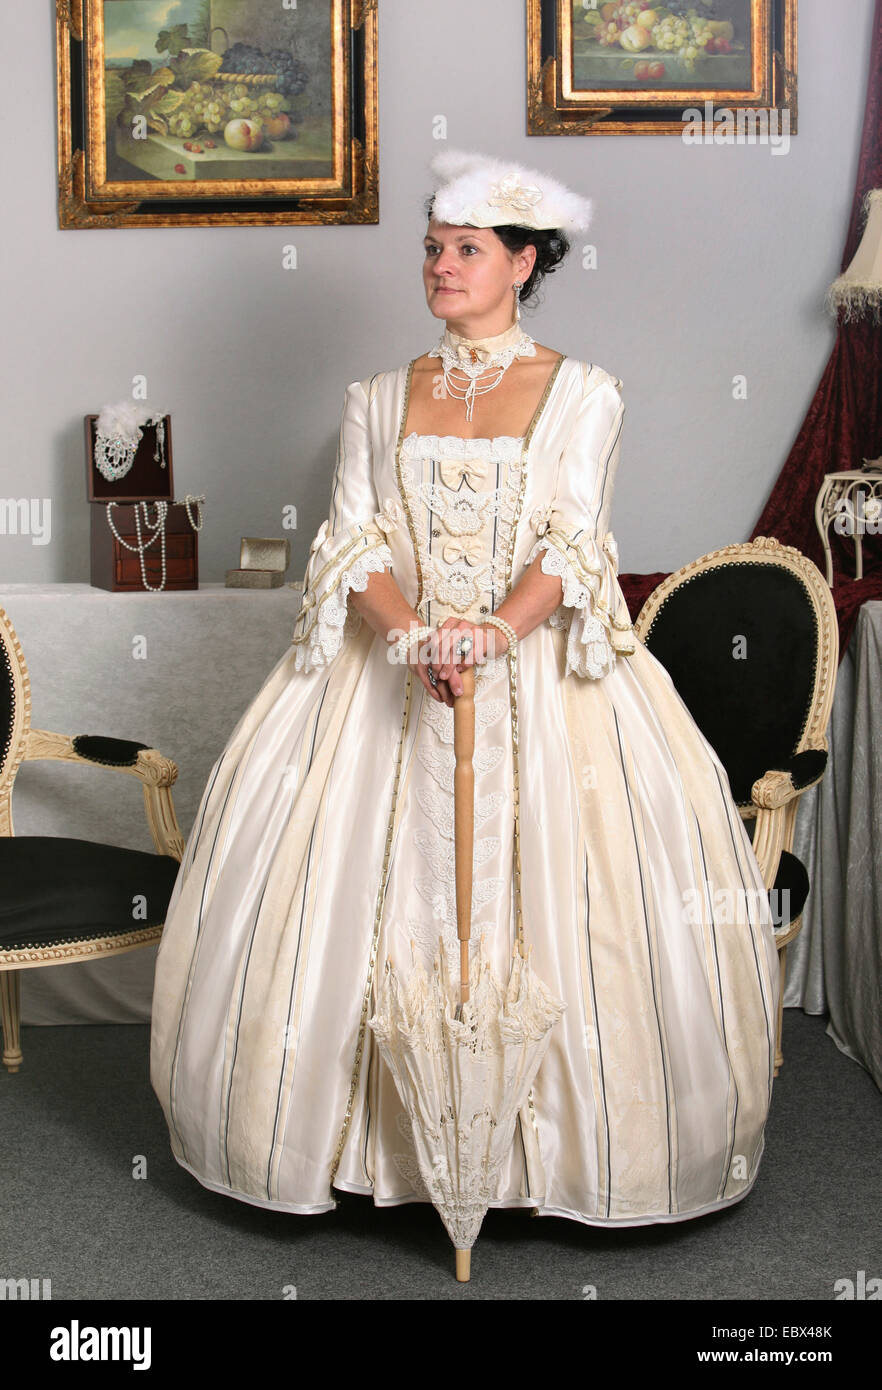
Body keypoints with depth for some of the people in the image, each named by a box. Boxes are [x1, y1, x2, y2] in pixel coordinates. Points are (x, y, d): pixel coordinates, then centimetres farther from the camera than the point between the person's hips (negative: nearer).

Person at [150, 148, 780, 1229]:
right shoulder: (380, 399, 11)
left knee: (566, 901, -8)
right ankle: (379, 1132, 12)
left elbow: (571, 546, -6)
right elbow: (357, 543, 2)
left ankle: (573, 1136, 9)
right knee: (346, 889, -3)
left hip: (541, 672, -2)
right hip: (390, 671, 2)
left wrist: (498, 630, -24)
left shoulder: (582, 395, 4)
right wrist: (415, 637, -17)